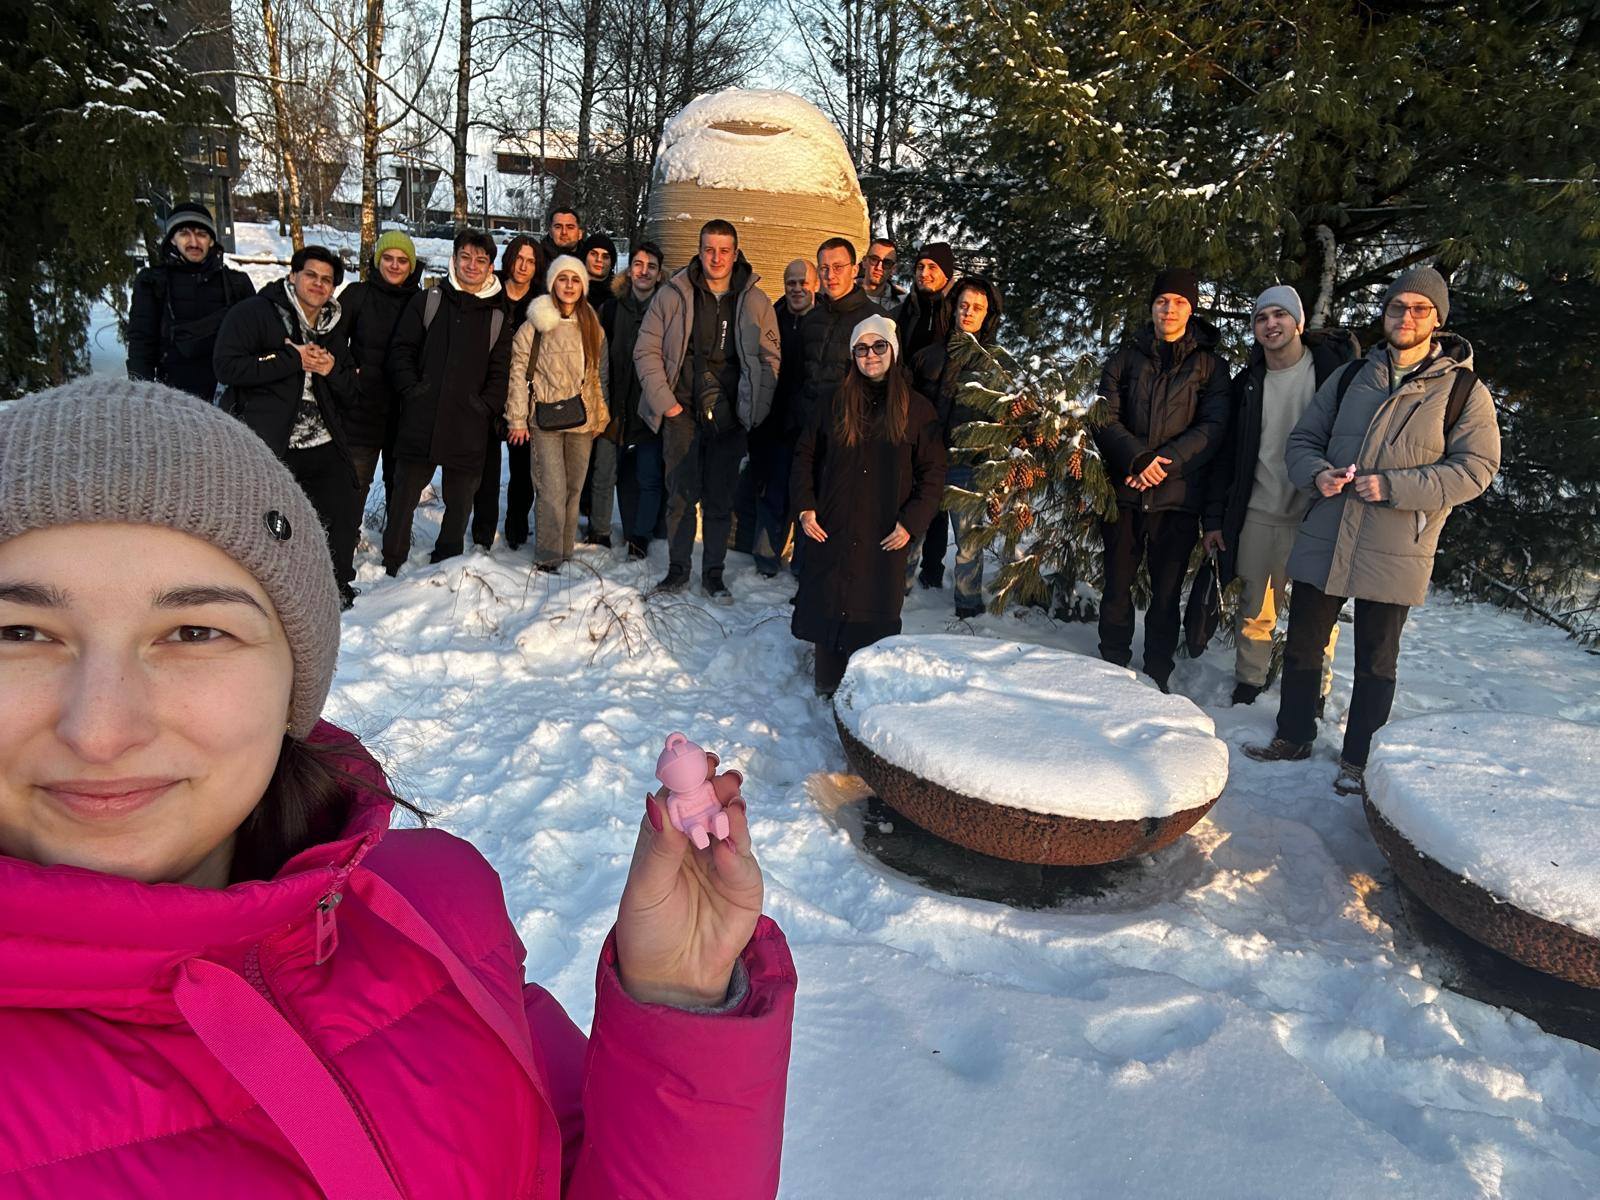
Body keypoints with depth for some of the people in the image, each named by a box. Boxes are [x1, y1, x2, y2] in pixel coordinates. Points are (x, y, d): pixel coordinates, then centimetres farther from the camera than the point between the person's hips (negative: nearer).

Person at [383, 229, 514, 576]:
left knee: (460, 501, 8)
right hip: (420, 420, -1)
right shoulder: (428, 300, 7)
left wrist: (486, 406, -5)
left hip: (469, 427, 1)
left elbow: (500, 371, 7)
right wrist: (411, 389, -7)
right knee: (405, 494, 6)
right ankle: (391, 565, 17)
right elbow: (402, 350, 5)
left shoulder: (497, 316, 9)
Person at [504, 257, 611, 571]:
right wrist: (517, 419, -7)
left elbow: (601, 372, 15)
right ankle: (547, 556, -3)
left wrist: (599, 413, 11)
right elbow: (519, 373, -4)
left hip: (582, 418, 4)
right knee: (554, 491, -11)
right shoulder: (535, 325, -4)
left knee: (574, 489, 9)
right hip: (545, 419, -4)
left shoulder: (592, 326, 9)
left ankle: (565, 551, 21)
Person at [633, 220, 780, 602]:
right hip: (682, 413, -1)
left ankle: (713, 573, 19)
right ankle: (678, 568, 19)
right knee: (681, 494, 4)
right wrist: (663, 400, -5)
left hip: (730, 416, 1)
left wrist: (756, 409, -1)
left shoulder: (755, 302, 4)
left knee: (721, 498, 7)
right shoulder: (673, 295, 0)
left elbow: (770, 358, 9)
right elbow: (647, 350, 3)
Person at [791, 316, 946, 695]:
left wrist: (911, 523, -8)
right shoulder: (836, 403, 7)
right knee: (828, 607, 6)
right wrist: (805, 506, 2)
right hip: (831, 532, 2)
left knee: (875, 614, 1)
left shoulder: (917, 409, 1)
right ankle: (827, 687, 20)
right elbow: (805, 454, 13)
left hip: (884, 537, -2)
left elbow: (932, 474, 1)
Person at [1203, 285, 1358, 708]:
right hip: (1258, 514, 3)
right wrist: (1214, 517, 7)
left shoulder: (1334, 367, -3)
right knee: (1255, 608, 8)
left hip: (1317, 516, -3)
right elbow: (1227, 454, 12)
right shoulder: (1248, 383, 9)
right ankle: (1247, 685, 21)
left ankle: (1314, 694, 14)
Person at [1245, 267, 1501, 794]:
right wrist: (1318, 473, -10)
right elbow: (1303, 439, 13)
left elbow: (1474, 469, -9)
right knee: (1302, 645, 13)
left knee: (1375, 661, 9)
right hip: (1324, 539, 4)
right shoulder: (1350, 377, 9)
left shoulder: (1464, 390, -2)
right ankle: (1294, 735, 31)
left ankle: (1358, 759, 23)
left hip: (1394, 553, -3)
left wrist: (1392, 487, -20)